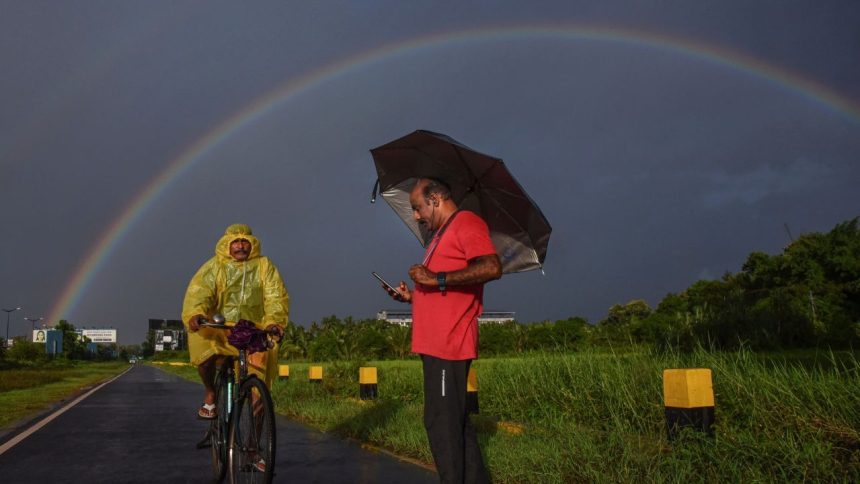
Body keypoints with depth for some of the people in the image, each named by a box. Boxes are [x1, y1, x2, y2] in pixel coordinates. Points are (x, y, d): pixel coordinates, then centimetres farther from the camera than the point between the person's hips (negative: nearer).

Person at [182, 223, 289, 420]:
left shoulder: (264, 266, 5)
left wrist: (274, 321, -26)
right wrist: (195, 314, -35)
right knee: (202, 342, -31)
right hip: (218, 329, -1)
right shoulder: (214, 267, 3)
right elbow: (198, 291, -14)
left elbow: (276, 297, -6)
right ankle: (210, 393, -2)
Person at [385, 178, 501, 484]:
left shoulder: (466, 223, -6)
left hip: (447, 343, -10)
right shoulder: (443, 234, 25)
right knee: (455, 421, 13)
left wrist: (437, 279, -21)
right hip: (436, 343, 10)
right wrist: (412, 296, 15)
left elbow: (491, 267, -22)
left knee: (442, 423, -9)